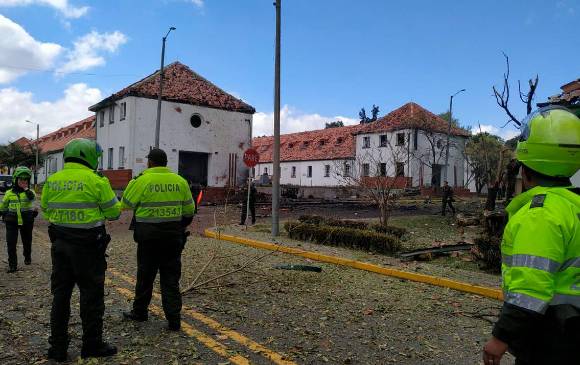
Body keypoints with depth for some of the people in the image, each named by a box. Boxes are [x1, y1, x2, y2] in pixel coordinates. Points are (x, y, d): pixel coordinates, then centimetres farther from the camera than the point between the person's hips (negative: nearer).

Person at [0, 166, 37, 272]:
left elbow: (32, 198, -27)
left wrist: (26, 188, -23)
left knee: (27, 241, 15)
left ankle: (27, 257, 40)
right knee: (11, 243, -6)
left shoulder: (29, 192, -1)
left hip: (27, 222, 0)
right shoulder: (9, 193, 3)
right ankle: (12, 265, 4)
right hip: (12, 222, 1)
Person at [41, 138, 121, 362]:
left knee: (60, 294, 15)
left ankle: (57, 347, 24)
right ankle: (92, 345, 17)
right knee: (91, 295, 6)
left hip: (59, 243, 6)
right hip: (88, 245, -5)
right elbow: (114, 212, -7)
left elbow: (45, 210, 15)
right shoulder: (95, 181, -13)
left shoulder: (51, 181, 4)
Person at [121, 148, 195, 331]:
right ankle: (174, 319, 9)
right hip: (173, 235, 3)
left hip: (149, 235, -2)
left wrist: (131, 184, 14)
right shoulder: (179, 181, 1)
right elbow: (189, 210, 7)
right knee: (171, 278, 8)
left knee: (145, 275, 14)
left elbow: (126, 204, 0)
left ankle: (140, 311, 30)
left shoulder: (142, 181, -9)